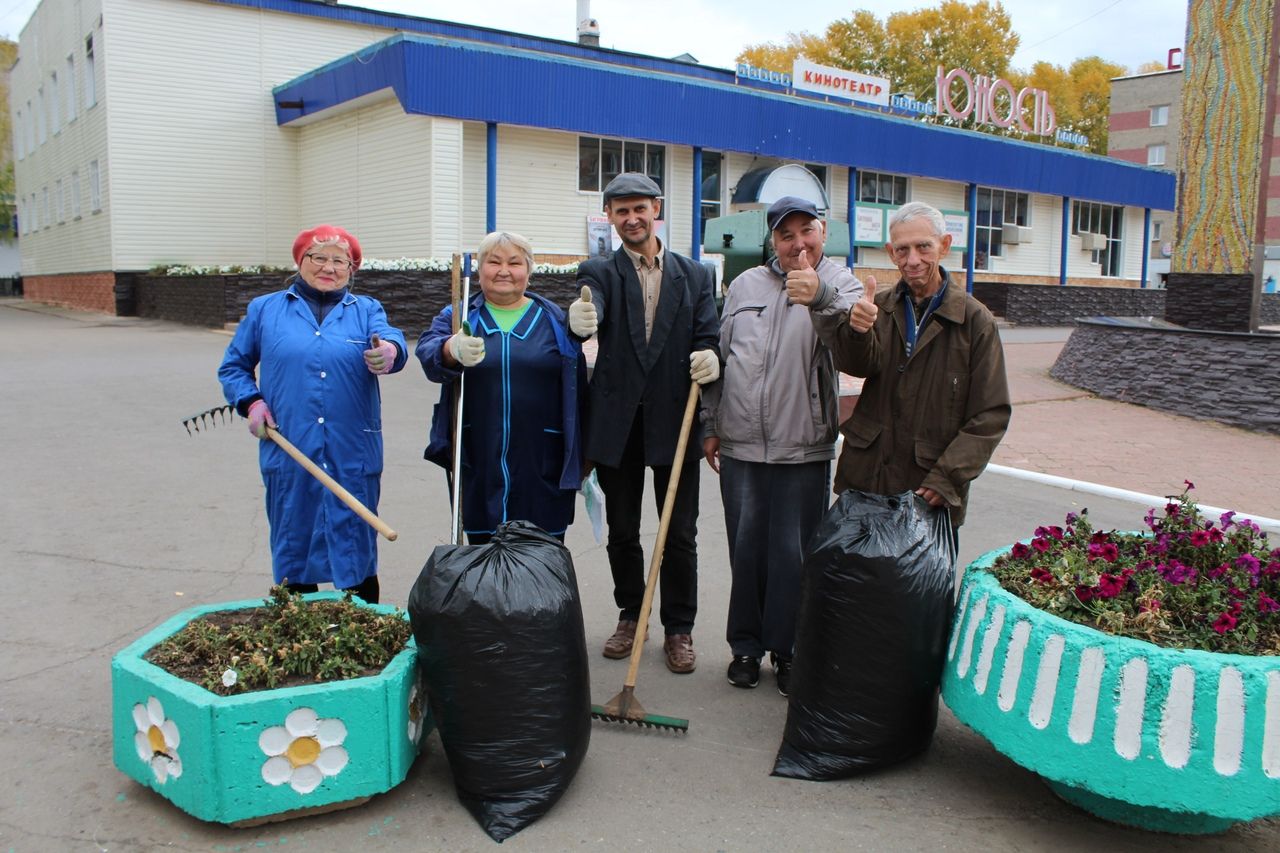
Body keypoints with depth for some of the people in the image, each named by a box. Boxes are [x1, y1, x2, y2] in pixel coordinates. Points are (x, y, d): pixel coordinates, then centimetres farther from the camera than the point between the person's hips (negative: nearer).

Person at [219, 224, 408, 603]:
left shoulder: (366, 310, 7)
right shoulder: (265, 310, 10)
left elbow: (391, 340, -14)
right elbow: (233, 367, 16)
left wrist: (389, 352, -38)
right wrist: (251, 402, -3)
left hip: (353, 458, -1)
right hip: (289, 456, 1)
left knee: (356, 550, 5)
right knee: (293, 545, 10)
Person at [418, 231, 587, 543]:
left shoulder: (555, 319, 8)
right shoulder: (456, 317, 8)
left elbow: (576, 391, 8)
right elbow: (429, 352, -13)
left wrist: (581, 463, 8)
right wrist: (453, 351, -37)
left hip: (542, 468, 0)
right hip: (478, 467, 1)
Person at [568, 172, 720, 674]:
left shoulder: (693, 275, 9)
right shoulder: (599, 272, 3)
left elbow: (708, 335, 3)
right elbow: (590, 309, -19)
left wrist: (710, 356, -22)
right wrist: (581, 319, -43)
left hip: (675, 420, 0)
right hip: (618, 423, 0)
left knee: (680, 534, 5)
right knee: (621, 530, 13)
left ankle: (679, 628, 20)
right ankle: (630, 616, 32)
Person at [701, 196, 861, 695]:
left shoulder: (839, 285, 0)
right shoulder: (745, 285, 10)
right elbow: (719, 357, 15)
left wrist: (821, 297, -42)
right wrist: (710, 425, 13)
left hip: (804, 450, -3)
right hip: (740, 447, 3)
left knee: (794, 554, 5)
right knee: (745, 550, 11)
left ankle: (787, 649, 23)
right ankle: (746, 645, 27)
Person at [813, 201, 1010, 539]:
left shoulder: (975, 320, -1)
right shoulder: (879, 307, 8)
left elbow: (991, 416, -2)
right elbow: (860, 365, -12)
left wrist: (946, 479, -12)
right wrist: (858, 331, -35)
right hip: (865, 482, 2)